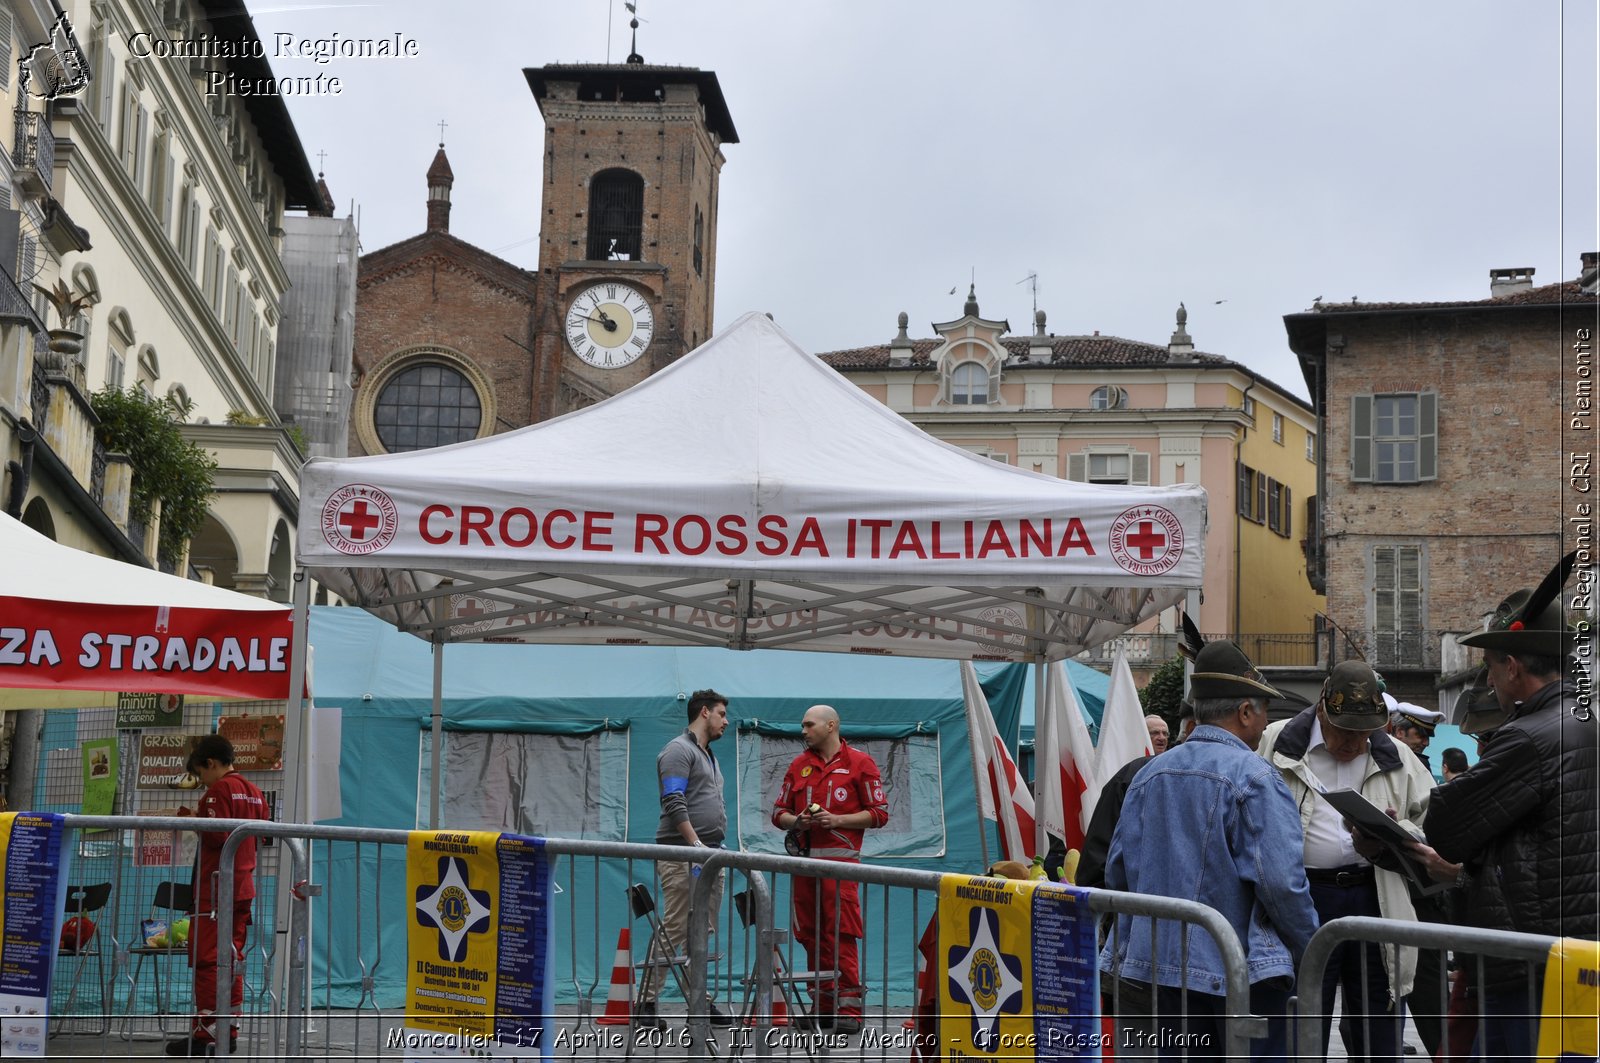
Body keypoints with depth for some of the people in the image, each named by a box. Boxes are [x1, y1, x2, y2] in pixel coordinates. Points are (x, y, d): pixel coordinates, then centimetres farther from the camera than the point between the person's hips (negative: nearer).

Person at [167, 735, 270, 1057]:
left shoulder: (220, 789, -11)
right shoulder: (253, 791, 15)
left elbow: (216, 836, -20)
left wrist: (194, 821, -3)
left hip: (216, 888, -8)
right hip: (243, 888, 8)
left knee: (206, 959, -7)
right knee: (232, 960, 11)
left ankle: (204, 1034, -9)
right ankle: (229, 1032, 12)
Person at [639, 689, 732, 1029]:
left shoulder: (709, 756, 23)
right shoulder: (679, 751, -7)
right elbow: (674, 803, -17)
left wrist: (716, 849, 19)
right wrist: (696, 844, -21)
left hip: (710, 855, 9)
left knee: (703, 934, 9)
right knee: (673, 929, -11)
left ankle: (700, 1001, 13)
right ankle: (646, 1003, -8)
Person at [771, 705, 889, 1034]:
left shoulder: (859, 763, 3)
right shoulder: (799, 765, 18)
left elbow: (879, 813, -1)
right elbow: (779, 812, 19)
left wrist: (837, 819, -12)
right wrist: (796, 821, -3)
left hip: (840, 858, -5)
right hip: (804, 859, 5)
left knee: (841, 935, -10)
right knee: (812, 936, 5)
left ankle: (848, 1009, -8)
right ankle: (822, 1005, 13)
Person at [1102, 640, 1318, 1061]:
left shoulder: (1149, 774, 8)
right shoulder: (1255, 778, -12)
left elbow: (1117, 871, 9)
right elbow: (1282, 880, -18)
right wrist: (1310, 953, -3)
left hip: (1161, 963, 7)